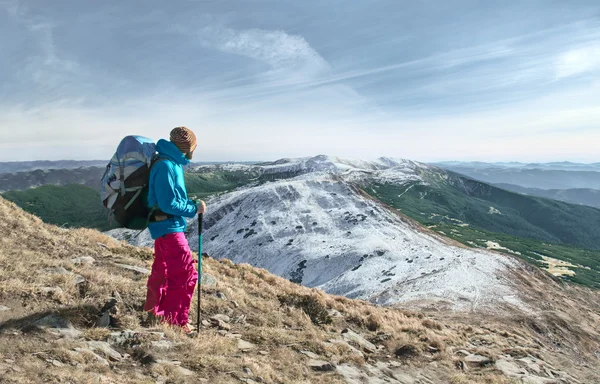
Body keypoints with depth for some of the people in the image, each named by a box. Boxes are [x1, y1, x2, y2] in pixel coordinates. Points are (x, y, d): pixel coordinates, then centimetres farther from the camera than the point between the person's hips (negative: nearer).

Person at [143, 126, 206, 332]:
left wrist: (191, 204, 2)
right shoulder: (166, 166, -20)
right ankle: (177, 321, 2)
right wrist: (194, 209, -13)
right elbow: (169, 204, -22)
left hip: (164, 225, 10)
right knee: (186, 273, -7)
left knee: (162, 269, 22)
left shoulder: (171, 163, 10)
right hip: (169, 226, -10)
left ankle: (153, 309, 39)